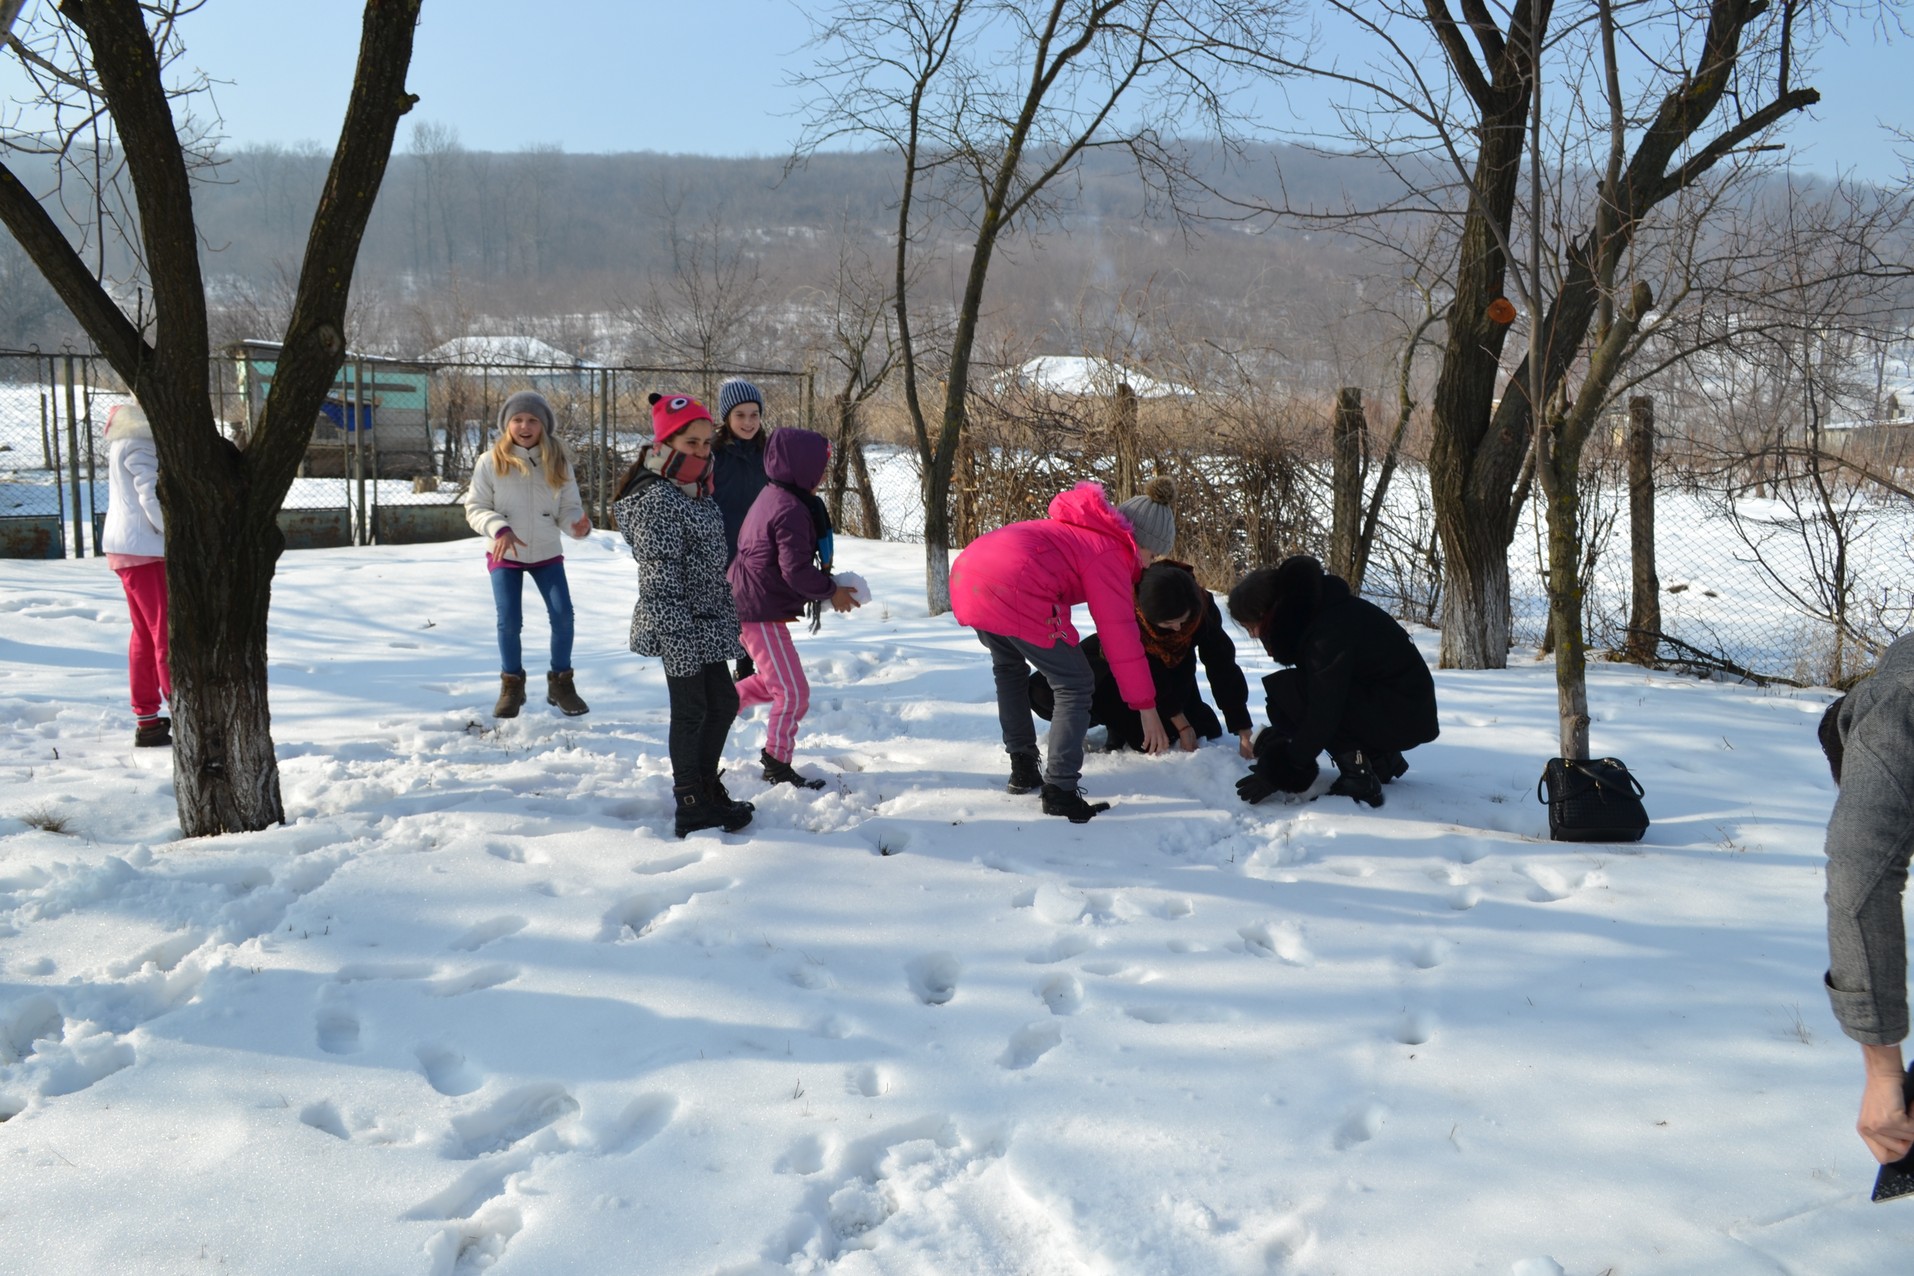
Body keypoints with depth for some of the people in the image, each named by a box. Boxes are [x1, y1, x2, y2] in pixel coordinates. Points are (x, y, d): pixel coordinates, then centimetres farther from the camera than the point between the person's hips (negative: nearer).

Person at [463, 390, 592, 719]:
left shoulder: (558, 463, -4)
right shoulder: (490, 463, -9)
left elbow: (568, 507, -3)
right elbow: (475, 508, -8)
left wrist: (577, 523, -27)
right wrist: (499, 528, -27)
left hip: (547, 553, 2)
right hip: (504, 555, -1)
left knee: (563, 616, -7)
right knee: (509, 621, -5)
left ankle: (560, 683, 12)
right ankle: (512, 684, 16)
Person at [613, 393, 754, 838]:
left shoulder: (697, 492, 12)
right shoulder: (656, 499, -18)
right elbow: (659, 574, -22)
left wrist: (727, 613, 22)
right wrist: (678, 632, -24)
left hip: (708, 620, 10)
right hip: (681, 627, -10)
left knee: (723, 703, 16)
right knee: (691, 710, 0)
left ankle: (707, 790, 30)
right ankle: (691, 809, 11)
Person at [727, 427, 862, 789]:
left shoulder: (772, 497, 11)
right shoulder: (791, 510, -21)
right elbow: (796, 570, -26)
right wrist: (831, 591, -10)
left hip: (747, 606, 10)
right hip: (762, 612, -10)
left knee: (772, 681, 25)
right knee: (794, 692, -1)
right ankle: (777, 764, 10)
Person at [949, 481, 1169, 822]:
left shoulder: (1080, 531, 31)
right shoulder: (1111, 554, 6)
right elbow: (1121, 635, 2)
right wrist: (1147, 707, 7)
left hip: (966, 571, 9)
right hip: (1012, 589, -9)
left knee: (1009, 667, 31)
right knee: (1075, 686, 5)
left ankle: (1023, 769, 36)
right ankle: (1060, 792, 4)